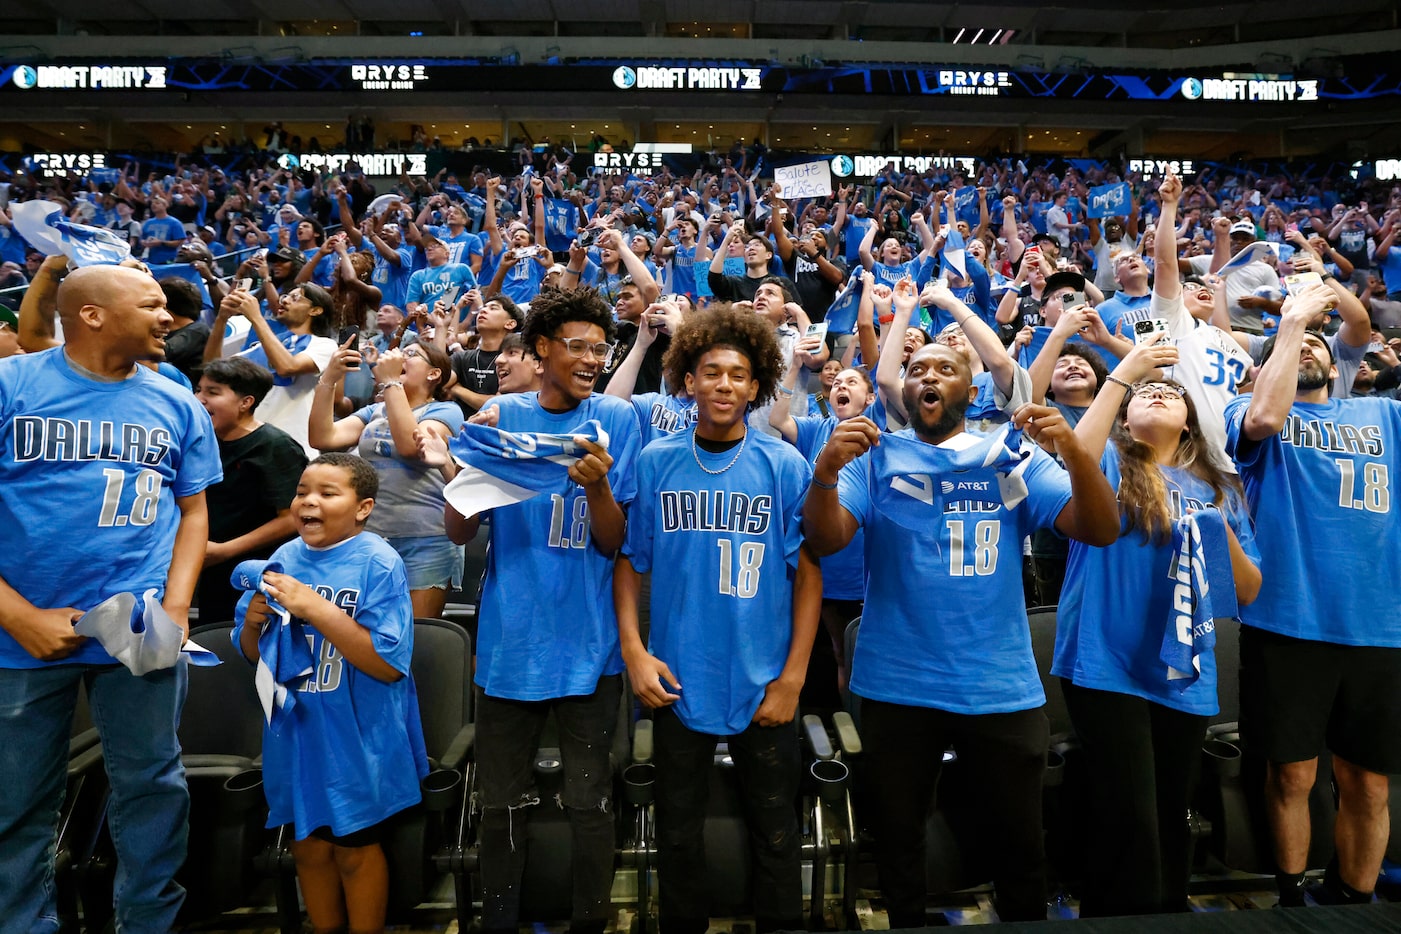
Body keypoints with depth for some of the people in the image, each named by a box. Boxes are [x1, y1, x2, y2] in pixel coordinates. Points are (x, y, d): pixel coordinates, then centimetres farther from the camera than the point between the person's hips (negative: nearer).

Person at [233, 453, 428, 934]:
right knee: (309, 845, 18)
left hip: (357, 742, -5)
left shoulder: (378, 564, -16)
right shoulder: (285, 559, 1)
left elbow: (389, 664, -24)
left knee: (355, 849, 11)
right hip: (296, 734, 5)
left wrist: (315, 609, -27)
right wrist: (254, 624, -13)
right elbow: (253, 655, 10)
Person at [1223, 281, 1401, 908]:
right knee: (1292, 774, 4)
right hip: (1288, 621, -3)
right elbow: (1264, 418, -17)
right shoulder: (1249, 411, 6)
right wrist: (1291, 319, -11)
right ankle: (1291, 894, 25)